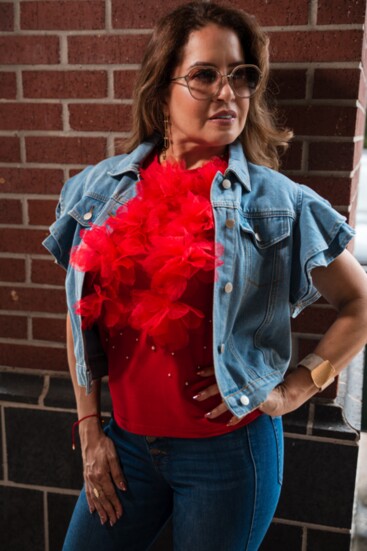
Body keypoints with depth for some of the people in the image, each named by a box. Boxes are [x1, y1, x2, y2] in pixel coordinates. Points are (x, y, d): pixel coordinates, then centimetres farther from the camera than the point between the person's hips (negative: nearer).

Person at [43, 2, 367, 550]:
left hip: (230, 449, -2)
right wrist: (90, 427, 5)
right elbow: (81, 315, 6)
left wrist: (297, 387, -6)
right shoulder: (101, 190, -2)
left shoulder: (278, 202, -9)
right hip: (126, 443, 3)